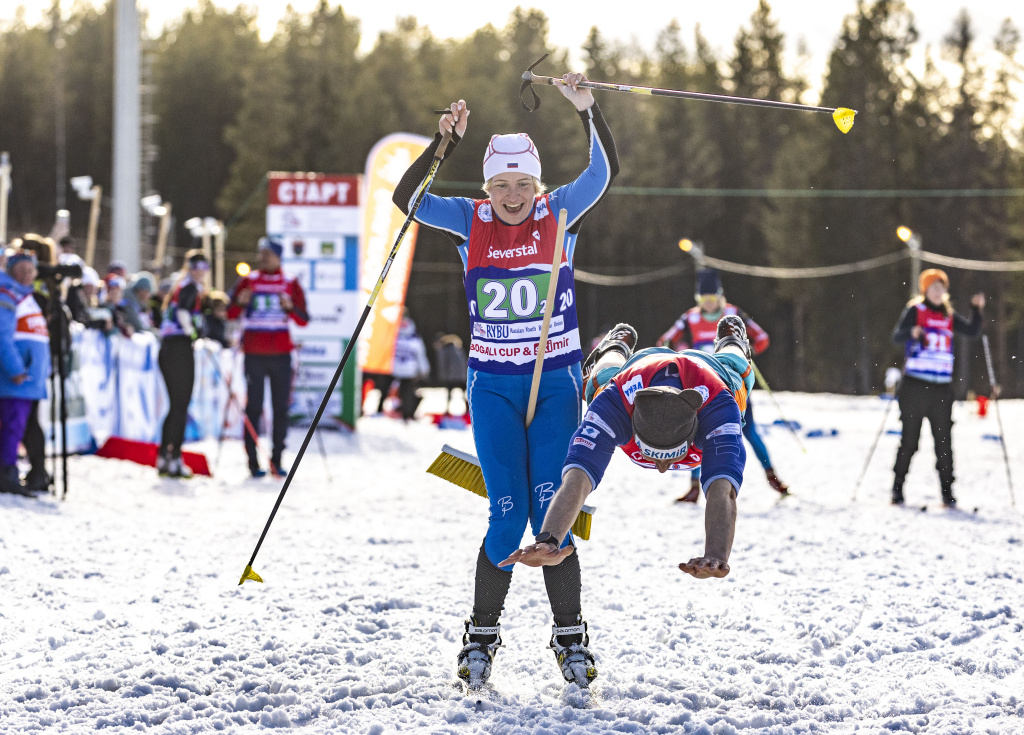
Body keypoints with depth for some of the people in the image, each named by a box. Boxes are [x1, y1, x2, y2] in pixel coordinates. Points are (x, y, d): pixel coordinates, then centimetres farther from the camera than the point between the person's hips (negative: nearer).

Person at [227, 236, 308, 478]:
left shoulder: (291, 284, 7)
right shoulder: (249, 281, 7)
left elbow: (303, 321, 4)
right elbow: (230, 314, 6)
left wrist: (290, 307, -15)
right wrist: (239, 303, -15)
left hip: (280, 355, 1)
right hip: (254, 355, -1)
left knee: (281, 407, 2)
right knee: (254, 407, -3)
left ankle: (277, 459, 8)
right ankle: (253, 461, -1)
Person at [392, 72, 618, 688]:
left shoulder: (559, 216, -1)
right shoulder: (471, 222, 1)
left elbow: (604, 173, -13)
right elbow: (408, 198, -10)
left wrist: (587, 110, -26)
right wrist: (444, 144, -22)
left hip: (555, 382, 0)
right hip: (492, 384, 0)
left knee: (551, 511, -5)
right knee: (508, 514, -5)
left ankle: (570, 637, 5)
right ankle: (482, 636, 9)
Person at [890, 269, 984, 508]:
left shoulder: (949, 316, 13)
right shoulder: (914, 311, 0)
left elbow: (972, 331, 9)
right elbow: (896, 336, -11)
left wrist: (976, 309, -5)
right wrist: (911, 333, -32)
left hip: (942, 387, 4)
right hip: (915, 385, -4)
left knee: (944, 439, 1)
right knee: (909, 439, 0)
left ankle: (947, 492, 6)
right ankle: (897, 489, 11)